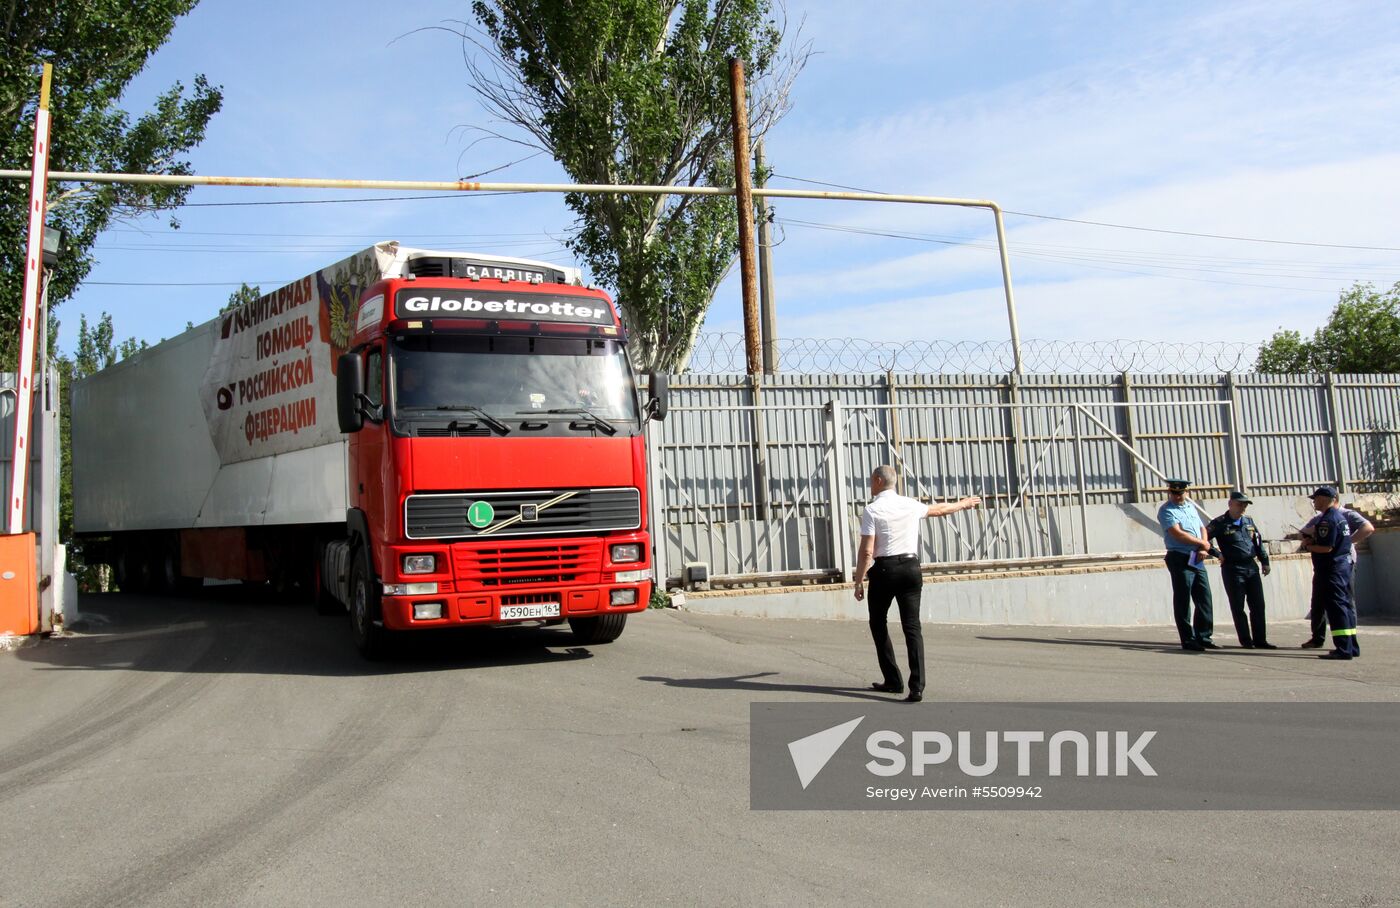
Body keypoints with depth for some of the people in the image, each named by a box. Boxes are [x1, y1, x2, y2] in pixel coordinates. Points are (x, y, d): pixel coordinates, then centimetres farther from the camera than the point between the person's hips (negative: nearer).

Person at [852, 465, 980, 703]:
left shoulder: (872, 509, -7)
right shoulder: (910, 505, 8)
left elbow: (866, 552, -12)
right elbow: (939, 510, 27)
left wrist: (859, 581, -5)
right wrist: (963, 503, 46)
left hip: (884, 570, -4)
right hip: (911, 568, 4)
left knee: (878, 623, 14)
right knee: (912, 626, 1)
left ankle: (893, 681, 15)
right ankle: (916, 687, -8)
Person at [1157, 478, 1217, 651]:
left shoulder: (1190, 506, 18)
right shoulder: (1166, 510, -5)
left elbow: (1202, 528, 17)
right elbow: (1177, 534, -16)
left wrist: (1204, 549, -2)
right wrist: (1203, 543, -7)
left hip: (1198, 559, 7)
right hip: (1180, 559, -7)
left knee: (1204, 599, 8)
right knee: (1182, 601, -2)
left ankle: (1203, 637, 16)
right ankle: (1188, 640, 3)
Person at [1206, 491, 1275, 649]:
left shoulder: (1249, 521, 12)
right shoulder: (1220, 523, -6)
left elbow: (1258, 541, 18)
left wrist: (1264, 561, 17)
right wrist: (1217, 554, -15)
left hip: (1251, 567, 6)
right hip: (1232, 569, -6)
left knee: (1258, 606, 6)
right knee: (1238, 608, 1)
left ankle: (1260, 640, 13)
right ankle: (1246, 640, 8)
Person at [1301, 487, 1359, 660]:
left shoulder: (1328, 519, -17)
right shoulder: (1340, 516, 15)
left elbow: (1326, 547, -23)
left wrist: (1308, 546, -6)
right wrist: (1313, 539, 8)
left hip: (1331, 569, -10)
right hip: (1344, 565, 10)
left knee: (1336, 607, -9)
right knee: (1345, 605, 13)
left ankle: (1343, 649, -10)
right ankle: (1352, 646, 19)